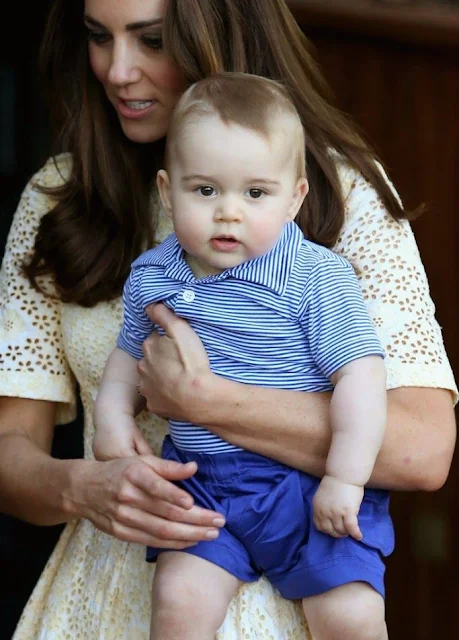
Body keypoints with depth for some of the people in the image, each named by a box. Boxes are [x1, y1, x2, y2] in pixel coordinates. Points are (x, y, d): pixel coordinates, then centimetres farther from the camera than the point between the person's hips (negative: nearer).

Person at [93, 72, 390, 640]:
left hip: (307, 485, -3)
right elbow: (130, 352, 21)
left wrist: (346, 477, -19)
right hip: (199, 486, 4)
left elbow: (360, 374, -14)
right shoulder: (150, 277, 4)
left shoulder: (317, 278, -11)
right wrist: (112, 412, 3)